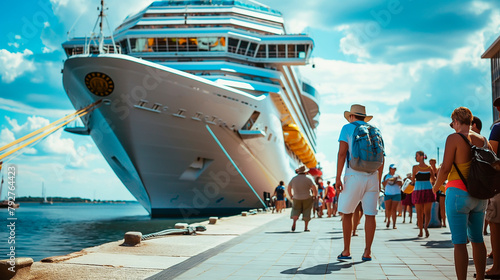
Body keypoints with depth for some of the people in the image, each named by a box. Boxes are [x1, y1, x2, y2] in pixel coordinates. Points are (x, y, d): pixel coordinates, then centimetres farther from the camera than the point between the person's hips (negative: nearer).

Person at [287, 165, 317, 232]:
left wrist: (291, 196, 20)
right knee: (306, 212, 10)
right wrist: (315, 195, 2)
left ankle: (294, 222, -11)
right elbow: (314, 188, -13)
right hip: (307, 199, -2)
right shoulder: (309, 178, -6)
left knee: (296, 210, 14)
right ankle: (306, 227, 9)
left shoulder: (294, 179, 3)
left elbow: (288, 188, 7)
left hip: (296, 199, 2)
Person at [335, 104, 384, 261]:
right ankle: (367, 252, 1)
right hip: (372, 176, 3)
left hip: (353, 176, -3)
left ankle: (346, 251, 9)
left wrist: (338, 178, -9)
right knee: (370, 215, 3)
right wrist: (379, 180, 20)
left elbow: (342, 153, -8)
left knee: (347, 213, 8)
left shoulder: (347, 128, 4)